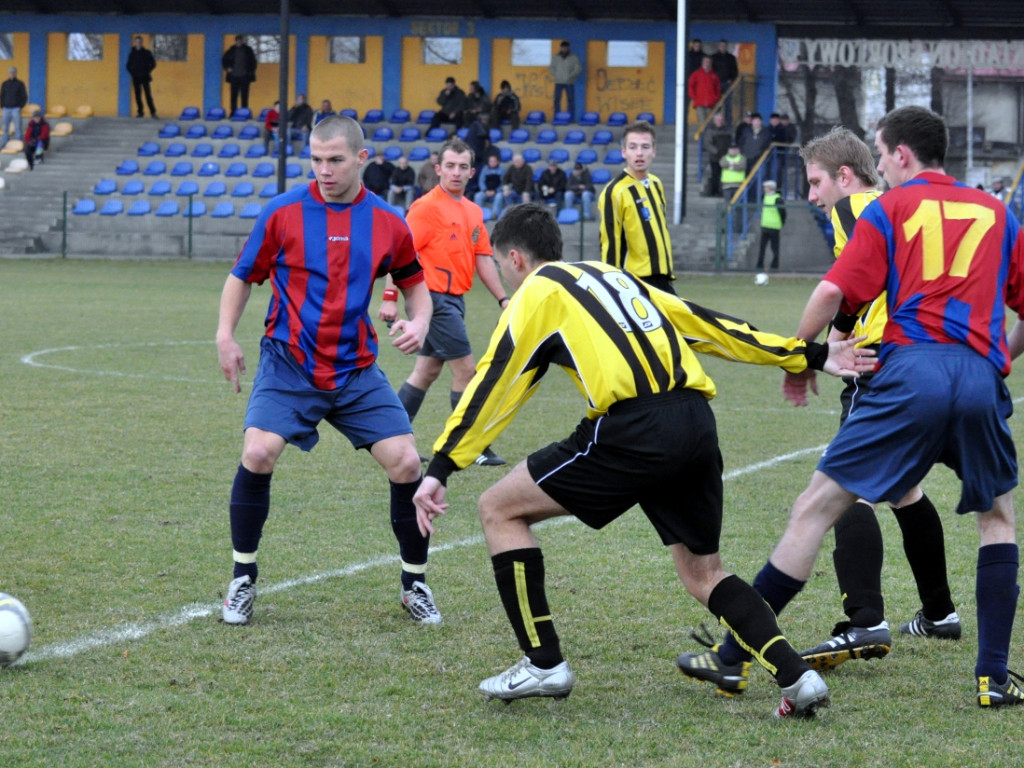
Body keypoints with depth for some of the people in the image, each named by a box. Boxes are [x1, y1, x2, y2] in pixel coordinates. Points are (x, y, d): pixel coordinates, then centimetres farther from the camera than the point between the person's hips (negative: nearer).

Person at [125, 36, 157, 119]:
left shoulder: (146, 52, 2)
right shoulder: (132, 53, 8)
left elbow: (153, 64, 5)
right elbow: (128, 65, 15)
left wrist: (147, 71, -4)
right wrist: (132, 72, 1)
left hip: (145, 77, -3)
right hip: (136, 77, 3)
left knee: (148, 94, -10)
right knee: (138, 95, 2)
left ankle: (153, 112, -10)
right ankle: (140, 112, 7)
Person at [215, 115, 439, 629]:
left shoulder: (387, 223, 1)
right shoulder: (283, 213, -4)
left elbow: (415, 284, 15)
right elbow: (242, 277, 7)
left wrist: (418, 324, -5)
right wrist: (225, 335, -5)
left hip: (357, 370, 2)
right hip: (288, 362, -2)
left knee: (406, 464, -8)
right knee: (258, 454, -22)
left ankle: (415, 585, 13)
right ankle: (243, 580, -3)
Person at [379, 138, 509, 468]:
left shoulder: (473, 212, 12)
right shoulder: (427, 207, -12)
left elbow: (483, 258, 15)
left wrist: (502, 298, 8)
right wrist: (390, 298, -20)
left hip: (454, 300, 8)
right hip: (435, 297, -8)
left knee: (427, 371, 11)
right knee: (466, 370, -7)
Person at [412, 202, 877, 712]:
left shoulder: (537, 293, 10)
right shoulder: (614, 276, 30)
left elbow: (491, 387, 3)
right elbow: (706, 324, 27)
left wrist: (440, 469, 2)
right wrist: (808, 355, 29)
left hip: (636, 431, -7)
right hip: (697, 424, 7)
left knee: (500, 509, 7)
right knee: (702, 573, 20)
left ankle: (543, 665, 6)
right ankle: (797, 677, 2)